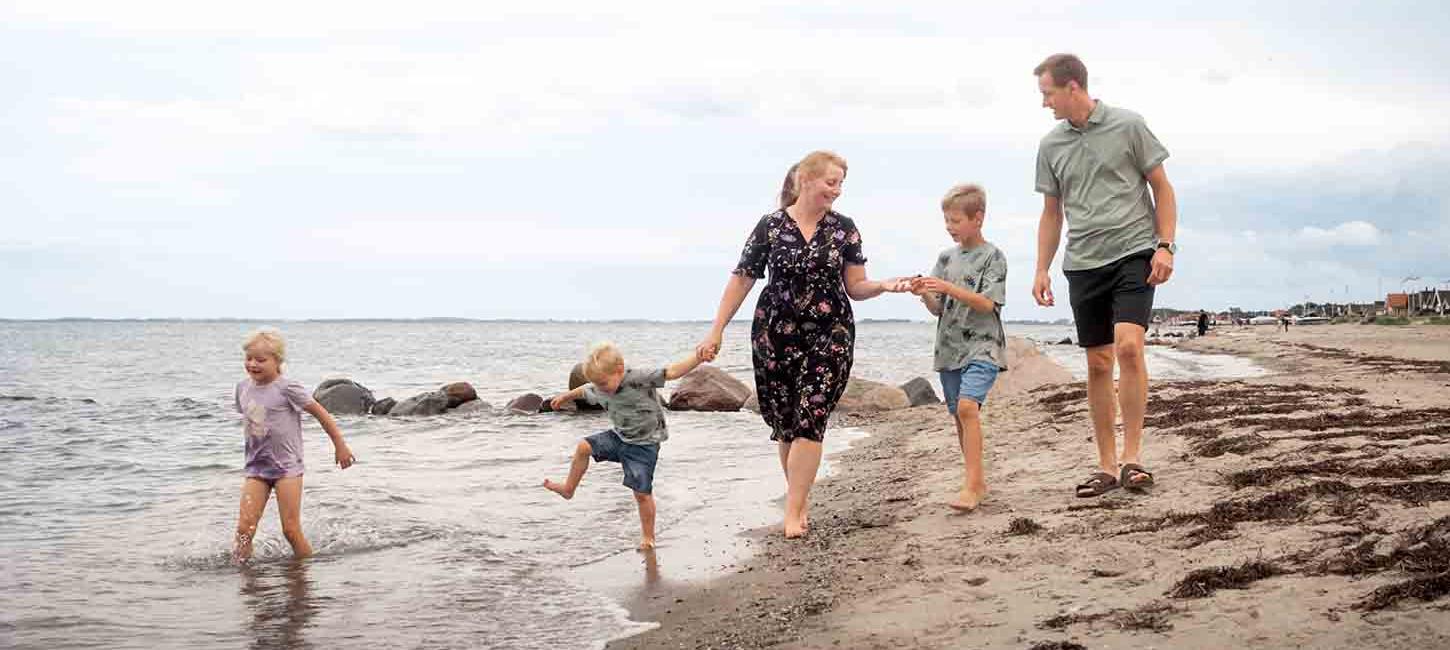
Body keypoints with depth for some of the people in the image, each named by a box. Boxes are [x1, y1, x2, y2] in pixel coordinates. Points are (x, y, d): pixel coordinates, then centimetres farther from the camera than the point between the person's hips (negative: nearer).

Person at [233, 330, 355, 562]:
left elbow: (321, 414, -6)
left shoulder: (286, 388, -13)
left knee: (291, 530, -2)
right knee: (244, 528, -5)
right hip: (256, 466, 5)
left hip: (287, 466, -5)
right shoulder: (243, 387, 4)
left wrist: (340, 446, -1)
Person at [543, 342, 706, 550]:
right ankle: (568, 488, 20)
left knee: (642, 492, -4)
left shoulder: (640, 379, -28)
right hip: (619, 437, 6)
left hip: (644, 445, -6)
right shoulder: (600, 389, -7)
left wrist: (700, 355, -45)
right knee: (584, 447, -1)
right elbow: (585, 391, 17)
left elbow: (672, 372, -34)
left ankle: (648, 536, 12)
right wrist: (566, 397, 36)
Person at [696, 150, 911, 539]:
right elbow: (741, 281, 2)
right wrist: (716, 331, 0)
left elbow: (855, 287, 5)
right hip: (775, 336, 0)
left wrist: (884, 286, -16)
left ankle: (793, 511, -5)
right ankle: (801, 498, 24)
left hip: (830, 336, 0)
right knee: (784, 423, 6)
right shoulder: (771, 226, -1)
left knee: (810, 421, -9)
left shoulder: (844, 228, 3)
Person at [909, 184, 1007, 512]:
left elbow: (988, 303, -13)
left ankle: (972, 484, -23)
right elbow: (938, 309, 12)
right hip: (949, 349, 6)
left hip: (982, 347, -6)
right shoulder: (946, 258, 12)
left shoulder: (992, 257, -3)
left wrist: (949, 288, -21)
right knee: (959, 415, 9)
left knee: (967, 406, -23)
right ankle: (977, 482, 22)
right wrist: (924, 294, -8)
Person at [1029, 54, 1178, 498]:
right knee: (1098, 364, 5)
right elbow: (1051, 213, 16)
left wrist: (1165, 246, -8)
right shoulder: (1051, 145, 10)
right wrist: (1042, 270, 8)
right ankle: (1107, 465, 12)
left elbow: (1162, 188, 2)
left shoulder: (1127, 126, -1)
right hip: (1083, 264, 4)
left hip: (1133, 253, -4)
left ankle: (1132, 453, -12)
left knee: (1128, 345, -21)